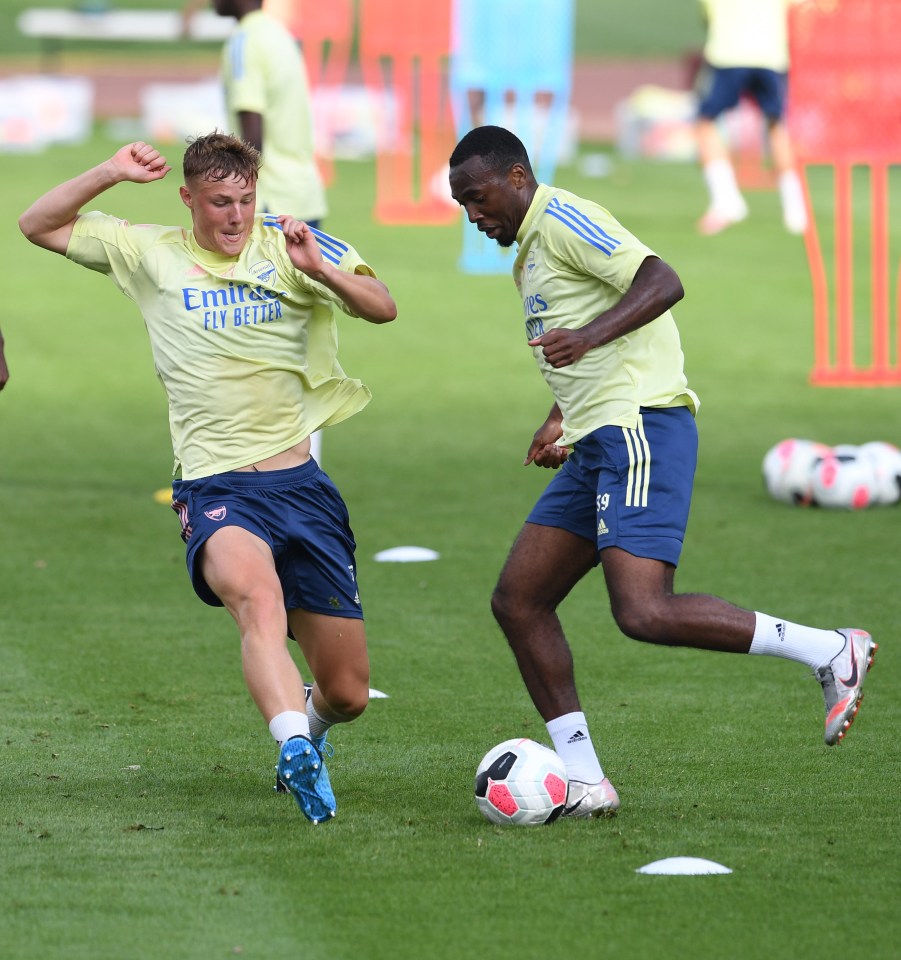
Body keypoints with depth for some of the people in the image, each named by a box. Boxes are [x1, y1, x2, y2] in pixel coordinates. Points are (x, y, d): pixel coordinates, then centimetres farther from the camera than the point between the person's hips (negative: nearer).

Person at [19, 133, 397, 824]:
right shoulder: (150, 254, 8)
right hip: (215, 489, -2)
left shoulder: (288, 245, 6)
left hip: (300, 484, 2)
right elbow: (39, 226, 12)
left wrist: (319, 269, -20)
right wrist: (111, 174, -1)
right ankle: (296, 750, -52)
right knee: (255, 590, -39)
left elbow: (382, 308, -2)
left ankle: (307, 725, 41)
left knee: (348, 694, 5)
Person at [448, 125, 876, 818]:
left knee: (645, 613, -22)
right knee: (518, 601, 5)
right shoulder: (529, 252, 25)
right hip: (596, 447, 11)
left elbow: (662, 281, -20)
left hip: (639, 428, -11)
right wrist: (559, 423, 24)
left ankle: (832, 652, -13)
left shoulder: (561, 220, -6)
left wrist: (590, 334, -32)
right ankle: (584, 780, 4)